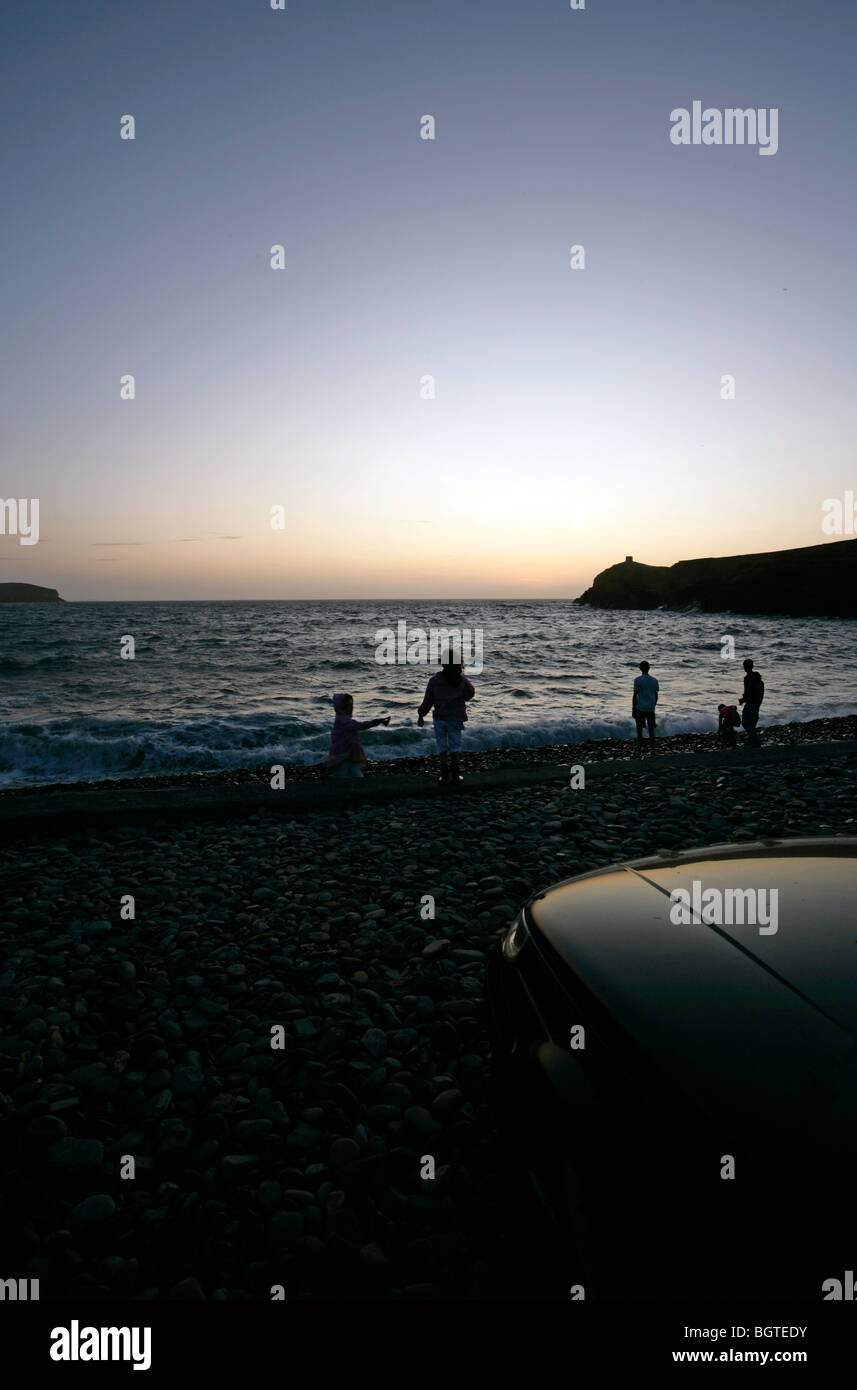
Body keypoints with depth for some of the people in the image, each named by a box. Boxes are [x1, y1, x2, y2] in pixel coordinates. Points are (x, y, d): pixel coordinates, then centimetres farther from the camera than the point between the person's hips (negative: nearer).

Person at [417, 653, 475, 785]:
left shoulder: (434, 681, -9)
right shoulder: (462, 681, -9)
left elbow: (427, 700, -5)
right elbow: (470, 694, 7)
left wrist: (421, 715, 5)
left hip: (439, 719, 1)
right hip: (455, 719, -1)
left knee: (442, 747, 10)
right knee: (455, 746, 9)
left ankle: (444, 776, 9)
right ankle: (455, 777, 11)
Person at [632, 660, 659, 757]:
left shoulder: (638, 680, -10)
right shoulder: (654, 680, 4)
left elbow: (635, 696, -10)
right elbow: (656, 696, 9)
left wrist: (633, 709, -3)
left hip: (640, 709, -4)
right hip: (651, 709, 4)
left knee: (639, 730, 0)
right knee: (651, 729, 13)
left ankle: (639, 751, 0)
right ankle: (652, 749, 20)